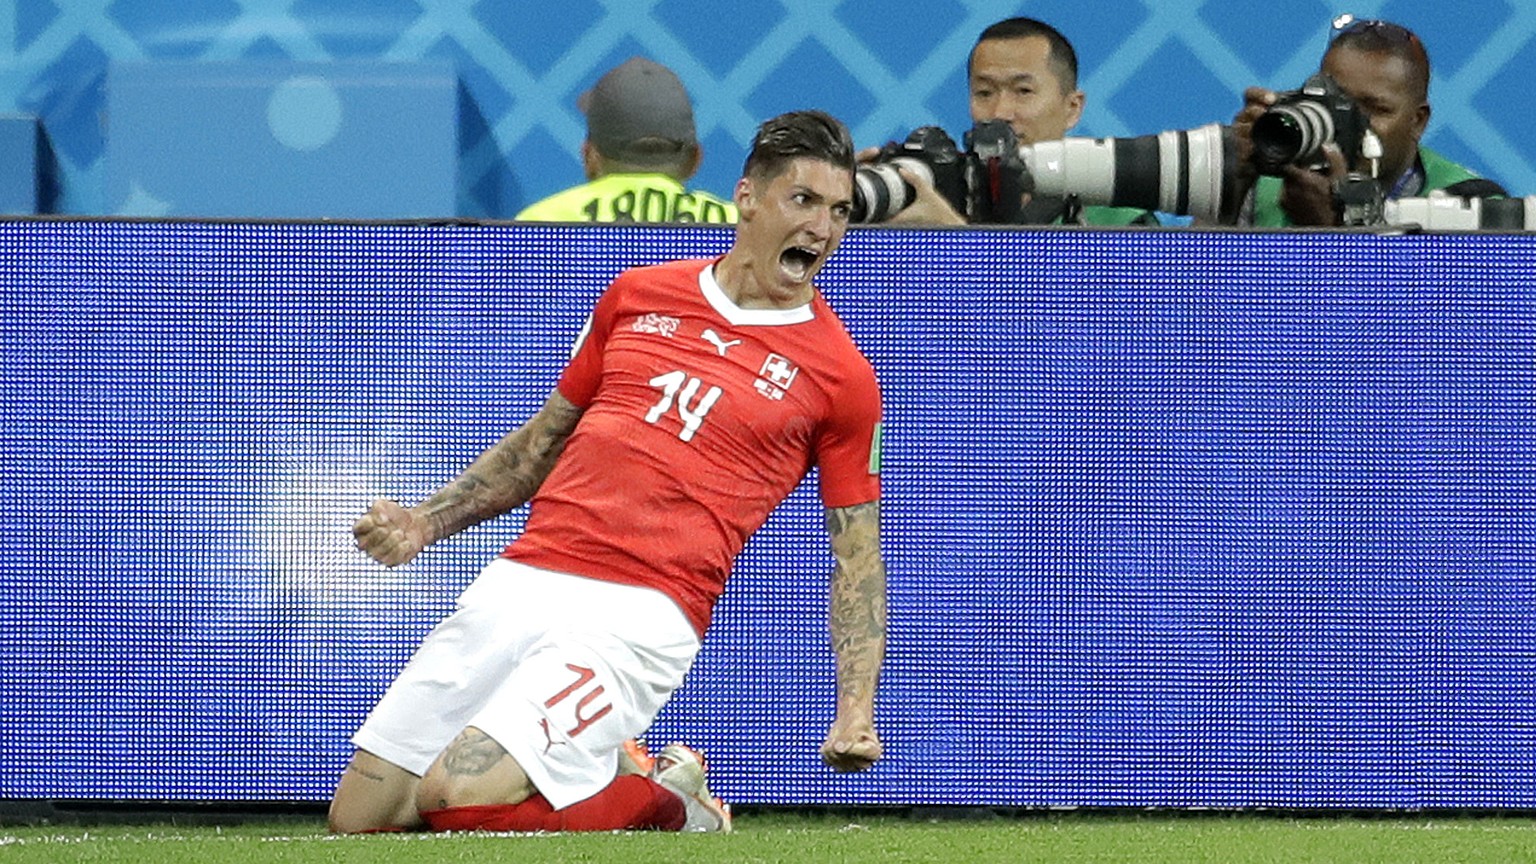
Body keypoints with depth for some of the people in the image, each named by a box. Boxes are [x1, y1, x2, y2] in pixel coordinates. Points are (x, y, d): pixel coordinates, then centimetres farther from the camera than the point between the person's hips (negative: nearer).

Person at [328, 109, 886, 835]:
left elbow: (858, 558, 5)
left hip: (638, 618, -5)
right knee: (356, 820, 3)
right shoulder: (638, 296, 14)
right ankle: (588, 776, 21)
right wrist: (427, 523, 10)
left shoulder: (840, 377, 2)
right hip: (517, 584, 5)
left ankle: (663, 801, 1)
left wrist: (855, 716, -8)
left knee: (460, 798, -25)